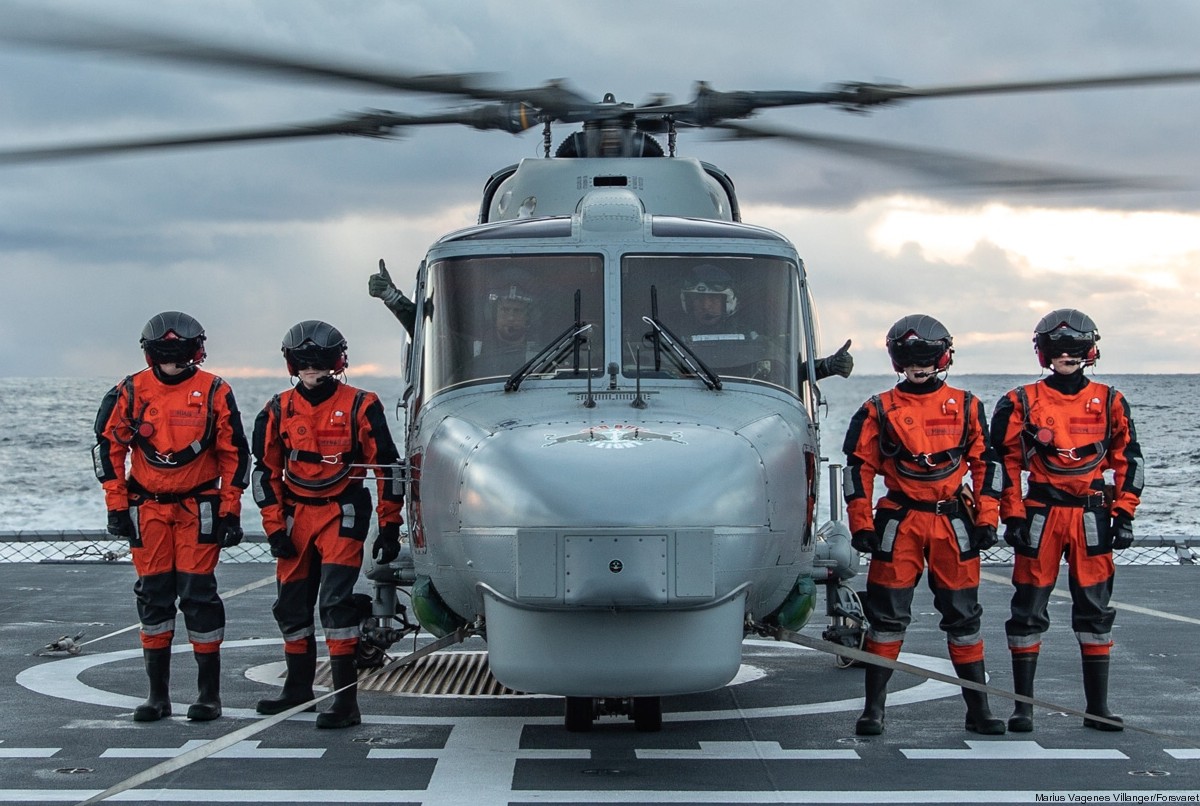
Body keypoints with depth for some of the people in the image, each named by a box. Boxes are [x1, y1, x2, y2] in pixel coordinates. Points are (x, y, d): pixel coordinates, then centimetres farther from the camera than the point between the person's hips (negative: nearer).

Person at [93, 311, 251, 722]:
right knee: (153, 595, 5)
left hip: (199, 507, -2)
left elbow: (234, 453, 1)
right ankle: (158, 694, 13)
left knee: (198, 593, -5)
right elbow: (109, 446, 8)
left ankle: (209, 693, 4)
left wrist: (230, 511, -2)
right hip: (148, 508, 2)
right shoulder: (131, 392, 1)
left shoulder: (214, 392, -3)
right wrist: (116, 505, 3)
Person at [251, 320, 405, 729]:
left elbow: (386, 466, -2)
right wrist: (274, 527, 2)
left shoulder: (360, 406, -5)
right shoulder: (278, 411, 5)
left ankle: (346, 699, -14)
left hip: (343, 513, -5)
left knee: (335, 598, -16)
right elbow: (265, 472, 10)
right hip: (296, 514, 5)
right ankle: (299, 688, 30)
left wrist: (389, 526, -5)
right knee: (291, 603, 11)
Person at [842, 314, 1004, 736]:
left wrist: (985, 519, 2)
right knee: (887, 615, -1)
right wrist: (861, 524, -3)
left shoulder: (967, 407, 8)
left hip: (953, 523, 1)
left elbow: (986, 464, 10)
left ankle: (978, 707, 13)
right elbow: (858, 468, 4)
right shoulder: (878, 411, 4)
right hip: (899, 523, -1)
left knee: (963, 615, 5)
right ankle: (874, 707, 7)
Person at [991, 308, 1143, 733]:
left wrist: (1123, 516, 2)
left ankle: (1098, 706, 12)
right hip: (1040, 515, -2)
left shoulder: (1110, 403, 7)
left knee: (1096, 610, 4)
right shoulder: (1020, 403, 2)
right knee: (1029, 611, 0)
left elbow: (1128, 460, 9)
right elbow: (1004, 463, 2)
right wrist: (1013, 518, -4)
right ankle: (1023, 706, 8)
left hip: (1092, 517, 2)